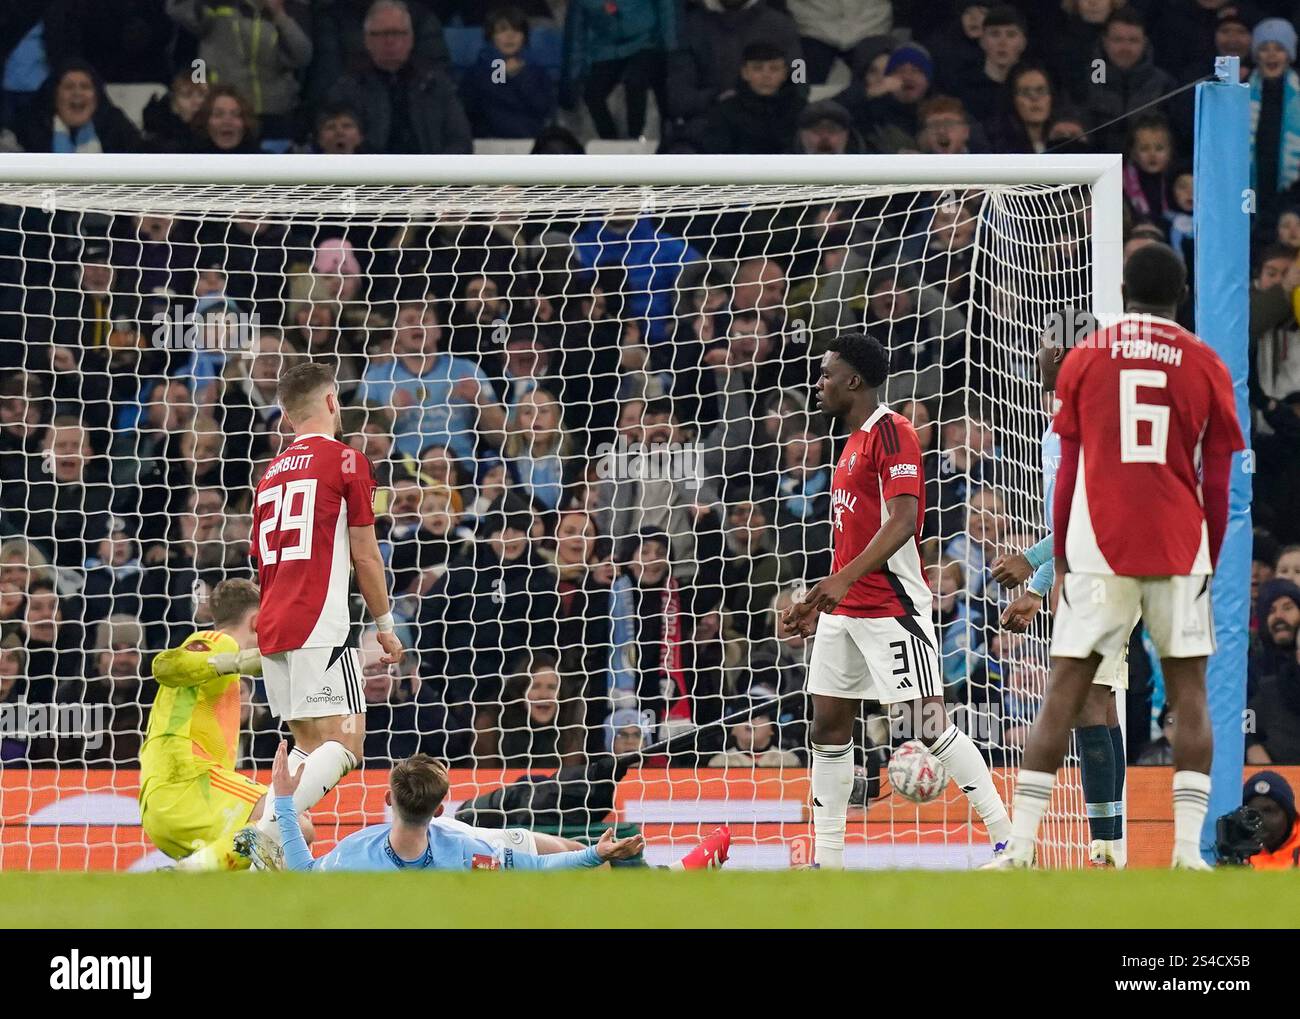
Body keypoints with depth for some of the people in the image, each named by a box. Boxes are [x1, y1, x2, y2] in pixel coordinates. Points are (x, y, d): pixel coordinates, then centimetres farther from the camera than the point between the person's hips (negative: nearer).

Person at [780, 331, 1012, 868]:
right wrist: (817, 602, 23)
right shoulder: (855, 441, 19)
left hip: (892, 606, -10)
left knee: (932, 724, -13)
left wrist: (844, 578, -31)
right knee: (828, 726, 8)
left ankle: (1008, 839, -11)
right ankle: (828, 859, 12)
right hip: (845, 609, 10)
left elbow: (902, 522, -23)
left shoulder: (892, 432, -11)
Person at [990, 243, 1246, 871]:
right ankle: (1189, 849, -4)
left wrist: (1060, 563, 11)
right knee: (1189, 694, 7)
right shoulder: (1205, 366, 5)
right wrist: (1209, 565, 15)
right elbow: (1217, 485, 5)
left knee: (1064, 693, 1)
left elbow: (1068, 472, 5)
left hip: (1098, 553, 0)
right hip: (1180, 552, 0)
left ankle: (1019, 848, -6)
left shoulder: (1085, 359, 5)